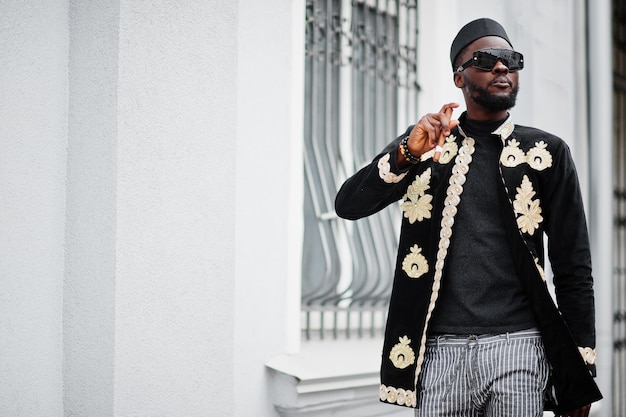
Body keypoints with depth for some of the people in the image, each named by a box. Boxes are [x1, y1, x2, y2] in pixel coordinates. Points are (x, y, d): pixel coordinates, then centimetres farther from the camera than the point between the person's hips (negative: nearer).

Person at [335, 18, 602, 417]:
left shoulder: (547, 153, 7)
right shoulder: (422, 144, 10)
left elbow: (574, 267, 5)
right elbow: (348, 205, 1)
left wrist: (580, 372, 1)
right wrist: (407, 154, -15)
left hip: (518, 349, 0)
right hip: (440, 350, 1)